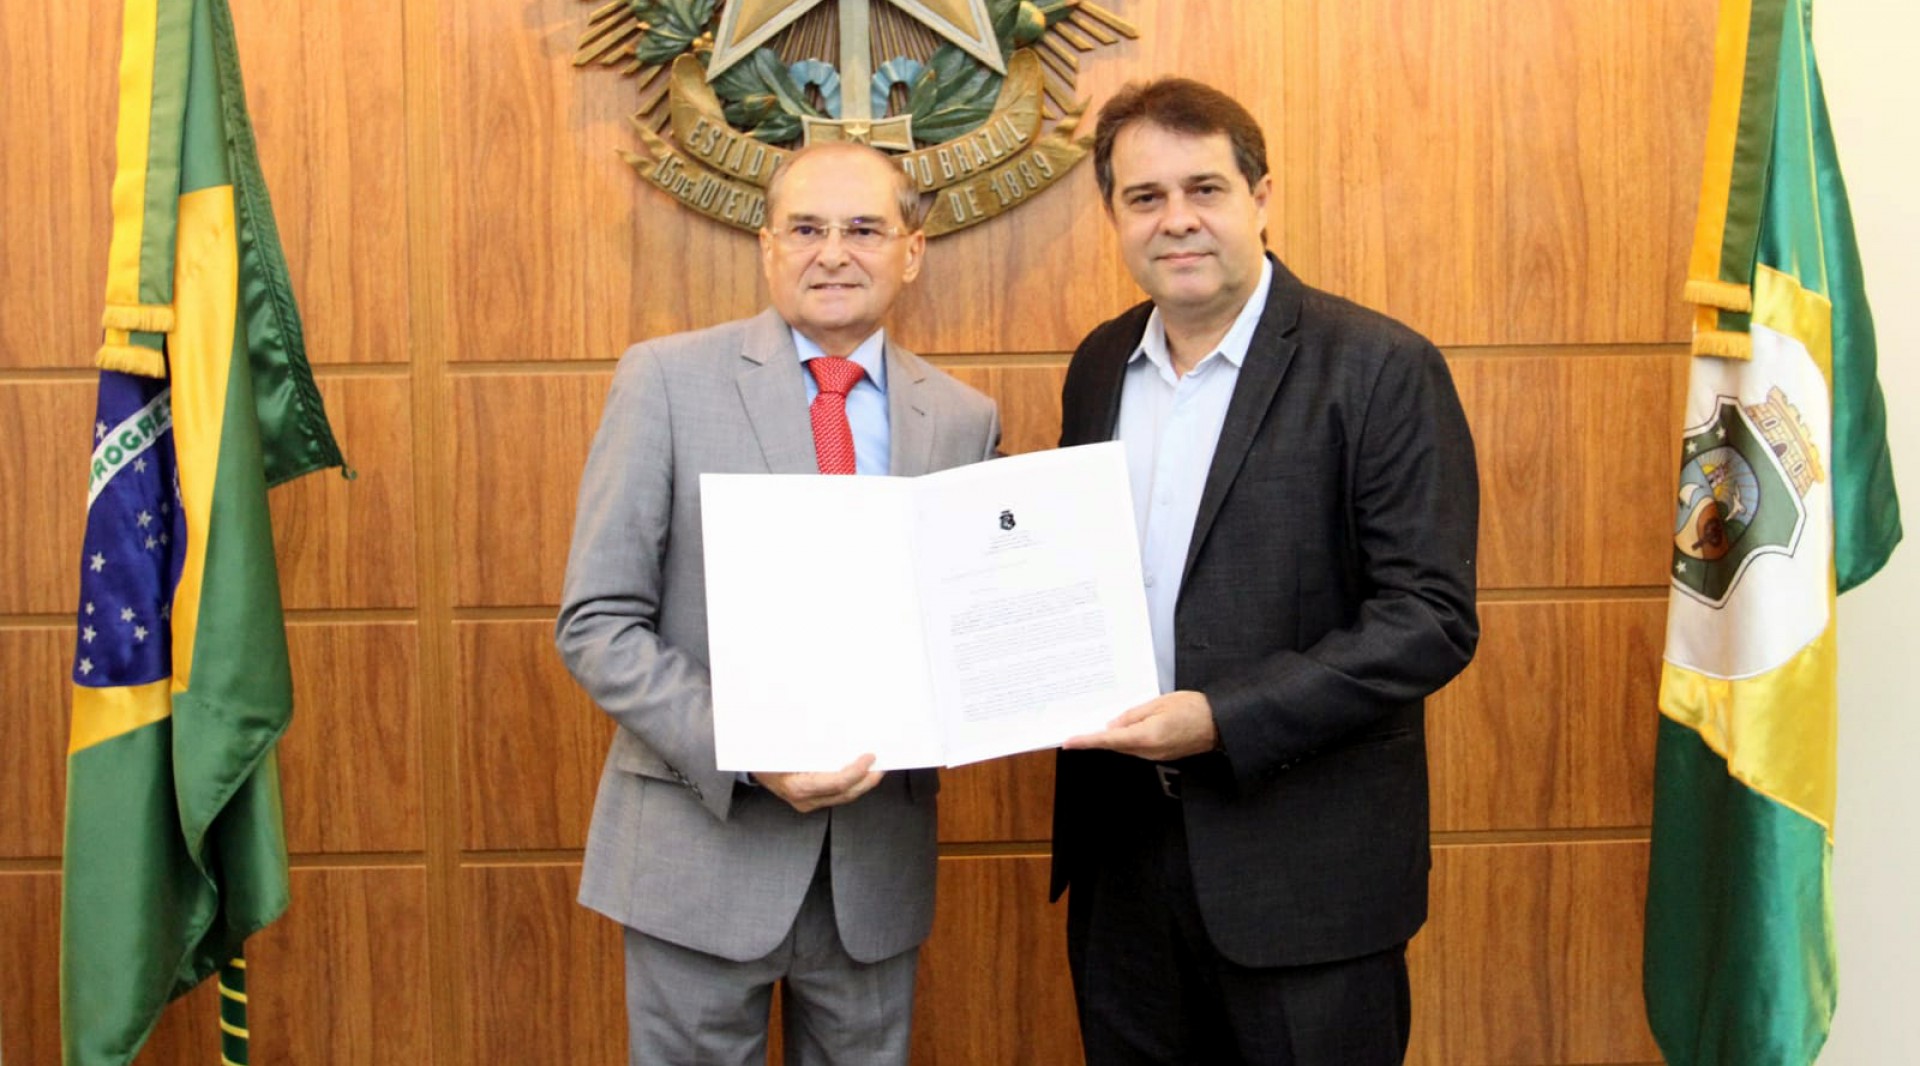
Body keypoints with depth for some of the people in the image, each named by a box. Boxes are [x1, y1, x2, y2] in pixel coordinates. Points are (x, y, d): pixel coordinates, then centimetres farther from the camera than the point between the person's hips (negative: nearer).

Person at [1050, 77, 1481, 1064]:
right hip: (1122, 843, 5)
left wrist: (1223, 721, -23)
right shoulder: (1098, 366, 7)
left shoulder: (1380, 369, -11)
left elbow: (1432, 618, -16)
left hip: (1303, 866, -5)